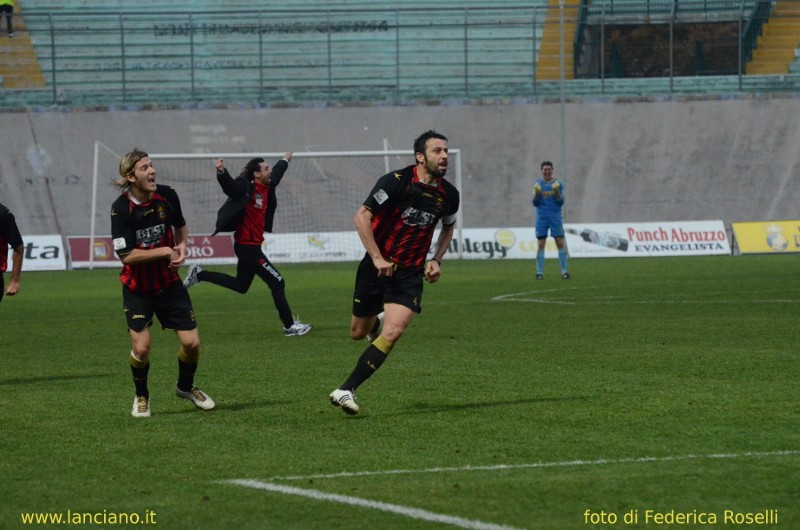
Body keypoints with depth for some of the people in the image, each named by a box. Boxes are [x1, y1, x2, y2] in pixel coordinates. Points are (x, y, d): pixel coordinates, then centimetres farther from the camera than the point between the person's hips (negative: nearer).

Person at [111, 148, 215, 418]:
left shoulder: (167, 196, -7)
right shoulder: (121, 208, -20)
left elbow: (180, 226, 14)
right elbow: (126, 255, -22)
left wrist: (182, 247, -6)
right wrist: (165, 251, -21)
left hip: (169, 283, 3)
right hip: (137, 288, -3)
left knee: (192, 343, -2)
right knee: (141, 347, -12)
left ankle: (186, 387, 28)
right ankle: (141, 396, 17)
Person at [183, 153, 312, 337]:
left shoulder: (266, 188, 8)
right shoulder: (246, 188, -18)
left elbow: (275, 175, 30)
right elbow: (229, 184, -37)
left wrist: (284, 161, 48)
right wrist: (221, 172, -58)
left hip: (252, 247, 10)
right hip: (248, 247, -10)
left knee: (241, 285, 22)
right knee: (277, 283, -4)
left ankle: (199, 274, 27)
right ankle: (289, 326, 5)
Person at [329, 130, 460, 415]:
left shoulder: (448, 194, 1)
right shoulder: (396, 182, -15)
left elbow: (448, 227, 22)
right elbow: (361, 216, -16)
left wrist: (436, 260, 7)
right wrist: (377, 258, -22)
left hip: (410, 273, 2)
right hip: (378, 268, -2)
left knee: (393, 331, -20)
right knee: (358, 333, 9)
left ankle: (346, 390, -14)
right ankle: (377, 320, 49)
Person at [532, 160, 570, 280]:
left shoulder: (558, 184, 3)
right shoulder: (537, 184, 5)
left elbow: (561, 202, -1)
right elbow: (535, 203, 2)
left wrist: (557, 192, -18)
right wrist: (537, 194, -17)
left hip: (556, 217, 0)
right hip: (542, 217, 0)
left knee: (560, 243, -6)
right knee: (541, 244, -3)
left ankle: (564, 271, -2)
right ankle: (539, 272, 1)